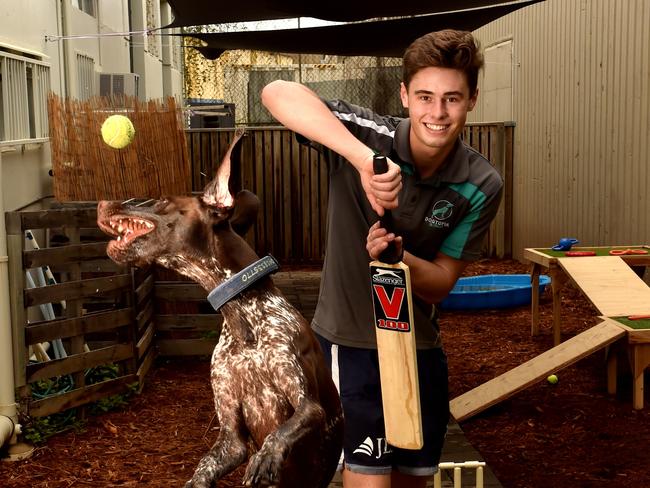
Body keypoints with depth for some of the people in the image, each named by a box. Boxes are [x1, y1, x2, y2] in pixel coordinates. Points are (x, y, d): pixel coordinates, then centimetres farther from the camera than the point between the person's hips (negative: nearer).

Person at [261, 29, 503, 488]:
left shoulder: (482, 184, -11)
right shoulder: (369, 136, -21)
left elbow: (441, 283, -7)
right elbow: (277, 93, -37)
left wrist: (396, 256, -30)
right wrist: (364, 159, -48)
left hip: (419, 344, 5)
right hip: (351, 341, -4)